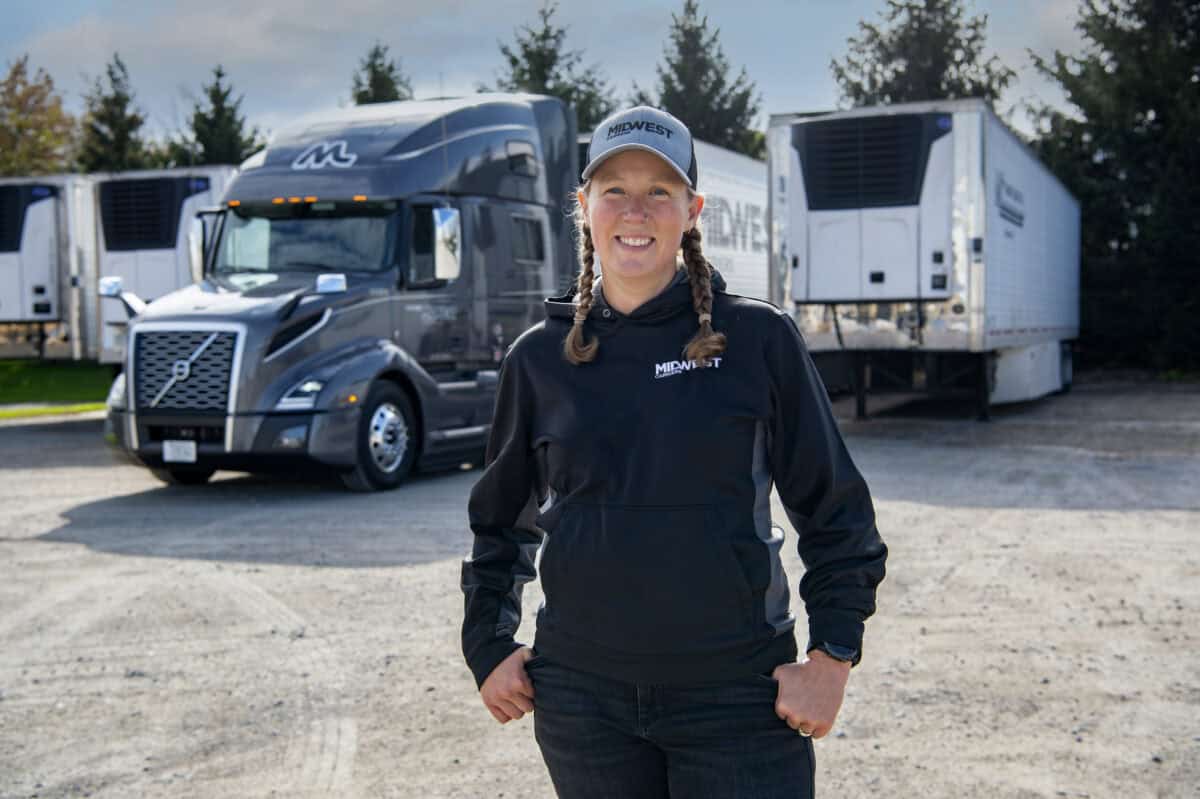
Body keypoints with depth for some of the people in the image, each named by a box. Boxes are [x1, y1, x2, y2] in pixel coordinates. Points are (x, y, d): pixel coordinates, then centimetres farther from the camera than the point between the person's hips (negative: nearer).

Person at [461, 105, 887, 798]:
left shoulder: (759, 339, -3)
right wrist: (488, 650, 11)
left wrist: (832, 657, -5)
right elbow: (500, 518, 16)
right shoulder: (540, 357, 4)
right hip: (582, 697, 2)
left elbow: (836, 511, 1)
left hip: (736, 695, -2)